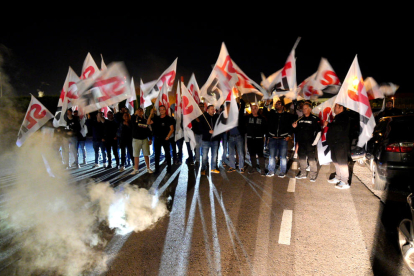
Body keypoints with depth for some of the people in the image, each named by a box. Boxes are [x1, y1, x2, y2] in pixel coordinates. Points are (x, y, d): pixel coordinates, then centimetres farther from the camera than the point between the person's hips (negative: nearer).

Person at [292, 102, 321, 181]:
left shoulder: (315, 119, -4)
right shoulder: (300, 119, 13)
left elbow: (318, 131, -7)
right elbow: (297, 131, 24)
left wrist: (314, 142, -11)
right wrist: (295, 127, 2)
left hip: (310, 143, -6)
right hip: (301, 143, 6)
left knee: (311, 159, -4)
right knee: (301, 158, 12)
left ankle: (313, 175, 7)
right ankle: (302, 173, 25)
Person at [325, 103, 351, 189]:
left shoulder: (344, 116, -15)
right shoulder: (338, 116, 18)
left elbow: (340, 127, -29)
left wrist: (328, 124, -21)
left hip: (341, 144, -11)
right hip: (335, 143, 11)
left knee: (342, 162, -8)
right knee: (336, 161, 19)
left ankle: (345, 182, -3)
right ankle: (338, 177, 32)